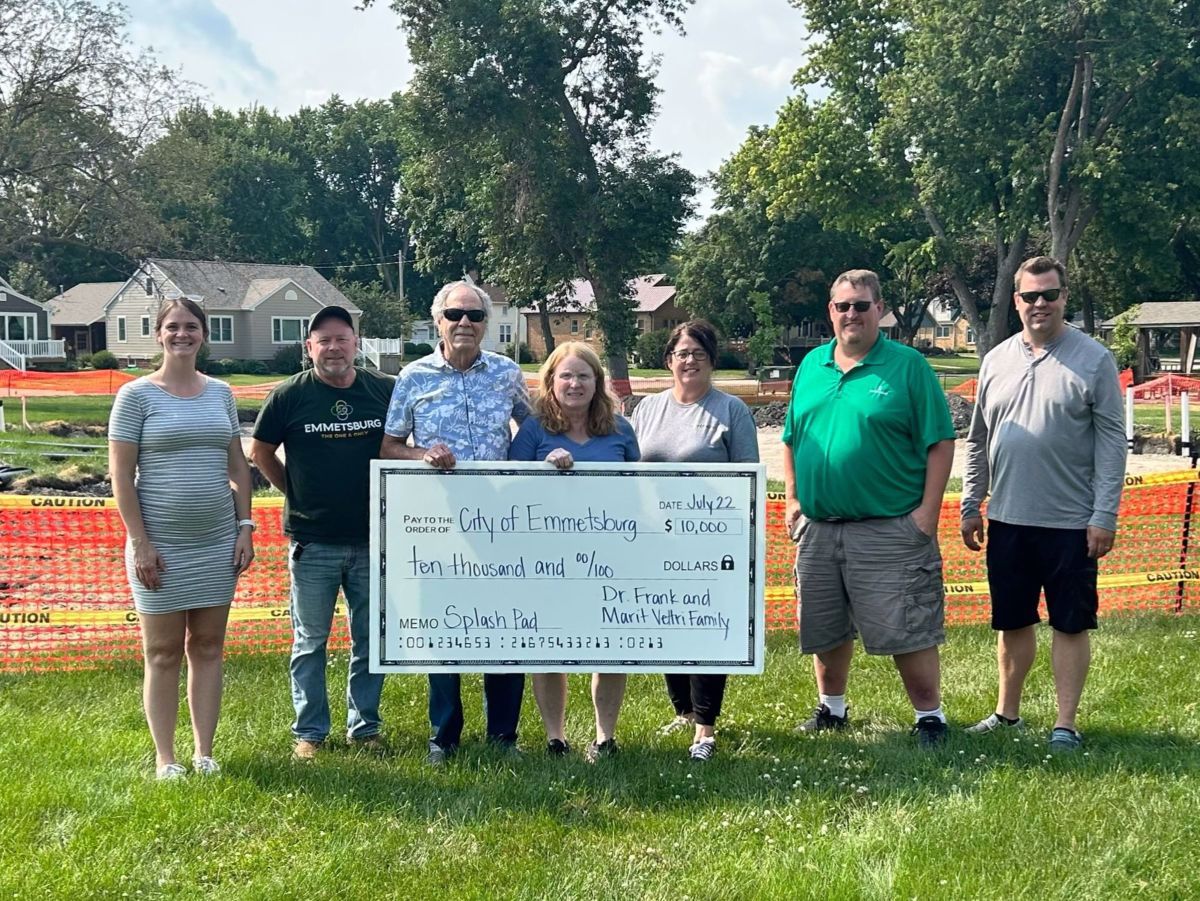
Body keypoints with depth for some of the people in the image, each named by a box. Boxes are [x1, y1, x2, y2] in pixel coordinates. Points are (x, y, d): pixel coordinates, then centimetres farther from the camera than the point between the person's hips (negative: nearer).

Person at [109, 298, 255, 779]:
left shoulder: (220, 393, 8)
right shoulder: (136, 395, -5)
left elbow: (238, 466, 12)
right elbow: (121, 475, -7)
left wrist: (245, 527, 4)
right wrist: (139, 541, -12)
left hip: (217, 540, 4)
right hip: (161, 543, -4)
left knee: (208, 647, 9)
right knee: (163, 652, 4)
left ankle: (204, 752, 18)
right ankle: (165, 757, 13)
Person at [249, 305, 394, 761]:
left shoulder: (385, 390, -1)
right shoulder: (289, 395, -5)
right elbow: (261, 451, 7)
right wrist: (296, 494, 6)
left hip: (372, 539, 2)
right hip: (312, 542, -1)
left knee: (371, 639, 11)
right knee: (310, 641, 9)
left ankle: (365, 727, 25)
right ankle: (308, 731, 21)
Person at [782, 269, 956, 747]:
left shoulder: (908, 366, -5)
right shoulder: (811, 365, 10)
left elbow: (940, 443, -7)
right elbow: (791, 440, 16)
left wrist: (928, 511, -12)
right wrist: (793, 499, 8)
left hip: (891, 529, -5)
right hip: (817, 527, 5)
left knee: (908, 632, -1)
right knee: (824, 630, 16)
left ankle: (929, 716, 14)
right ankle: (831, 707, 34)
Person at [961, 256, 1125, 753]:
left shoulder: (1093, 360, -5)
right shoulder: (997, 360, 8)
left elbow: (1112, 441, -7)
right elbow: (978, 441, 14)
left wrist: (1105, 514, -12)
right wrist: (970, 506, 11)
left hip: (1071, 522, -4)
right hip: (1008, 520, 4)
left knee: (1070, 624, 4)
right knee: (1012, 622, 14)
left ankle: (1065, 724, 14)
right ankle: (1007, 712, 28)